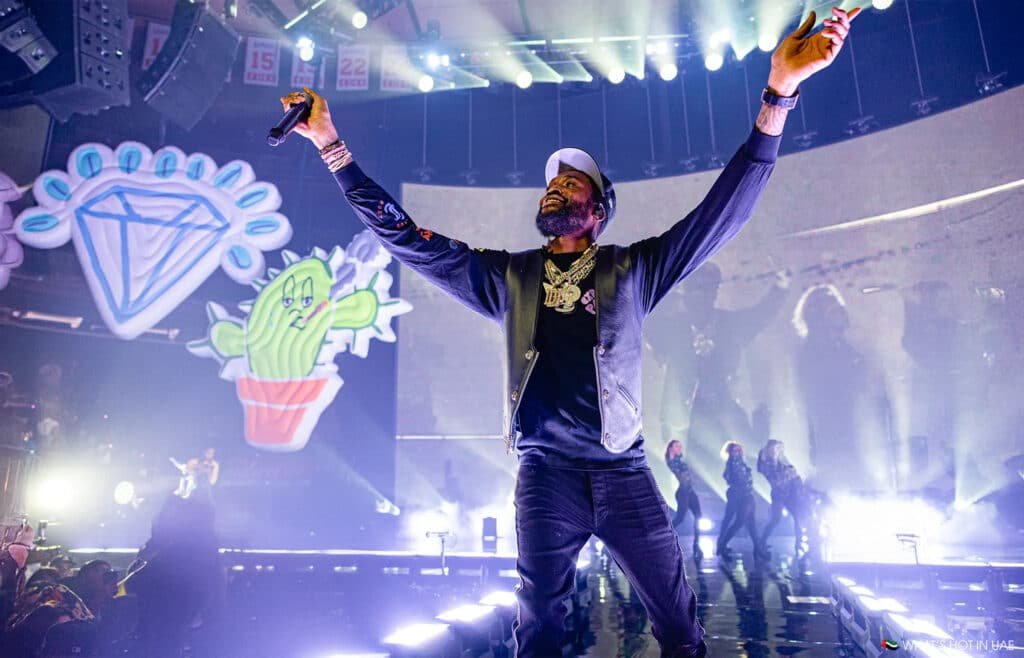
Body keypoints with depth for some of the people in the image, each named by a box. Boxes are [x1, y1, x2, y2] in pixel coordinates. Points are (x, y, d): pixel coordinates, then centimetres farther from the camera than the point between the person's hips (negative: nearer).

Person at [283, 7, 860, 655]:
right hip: (543, 474, 1)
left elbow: (723, 211, -3)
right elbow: (407, 237, 7)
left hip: (622, 472, -1)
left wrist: (779, 92, -13)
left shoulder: (632, 269, 5)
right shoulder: (509, 276, 9)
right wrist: (331, 145, 2)